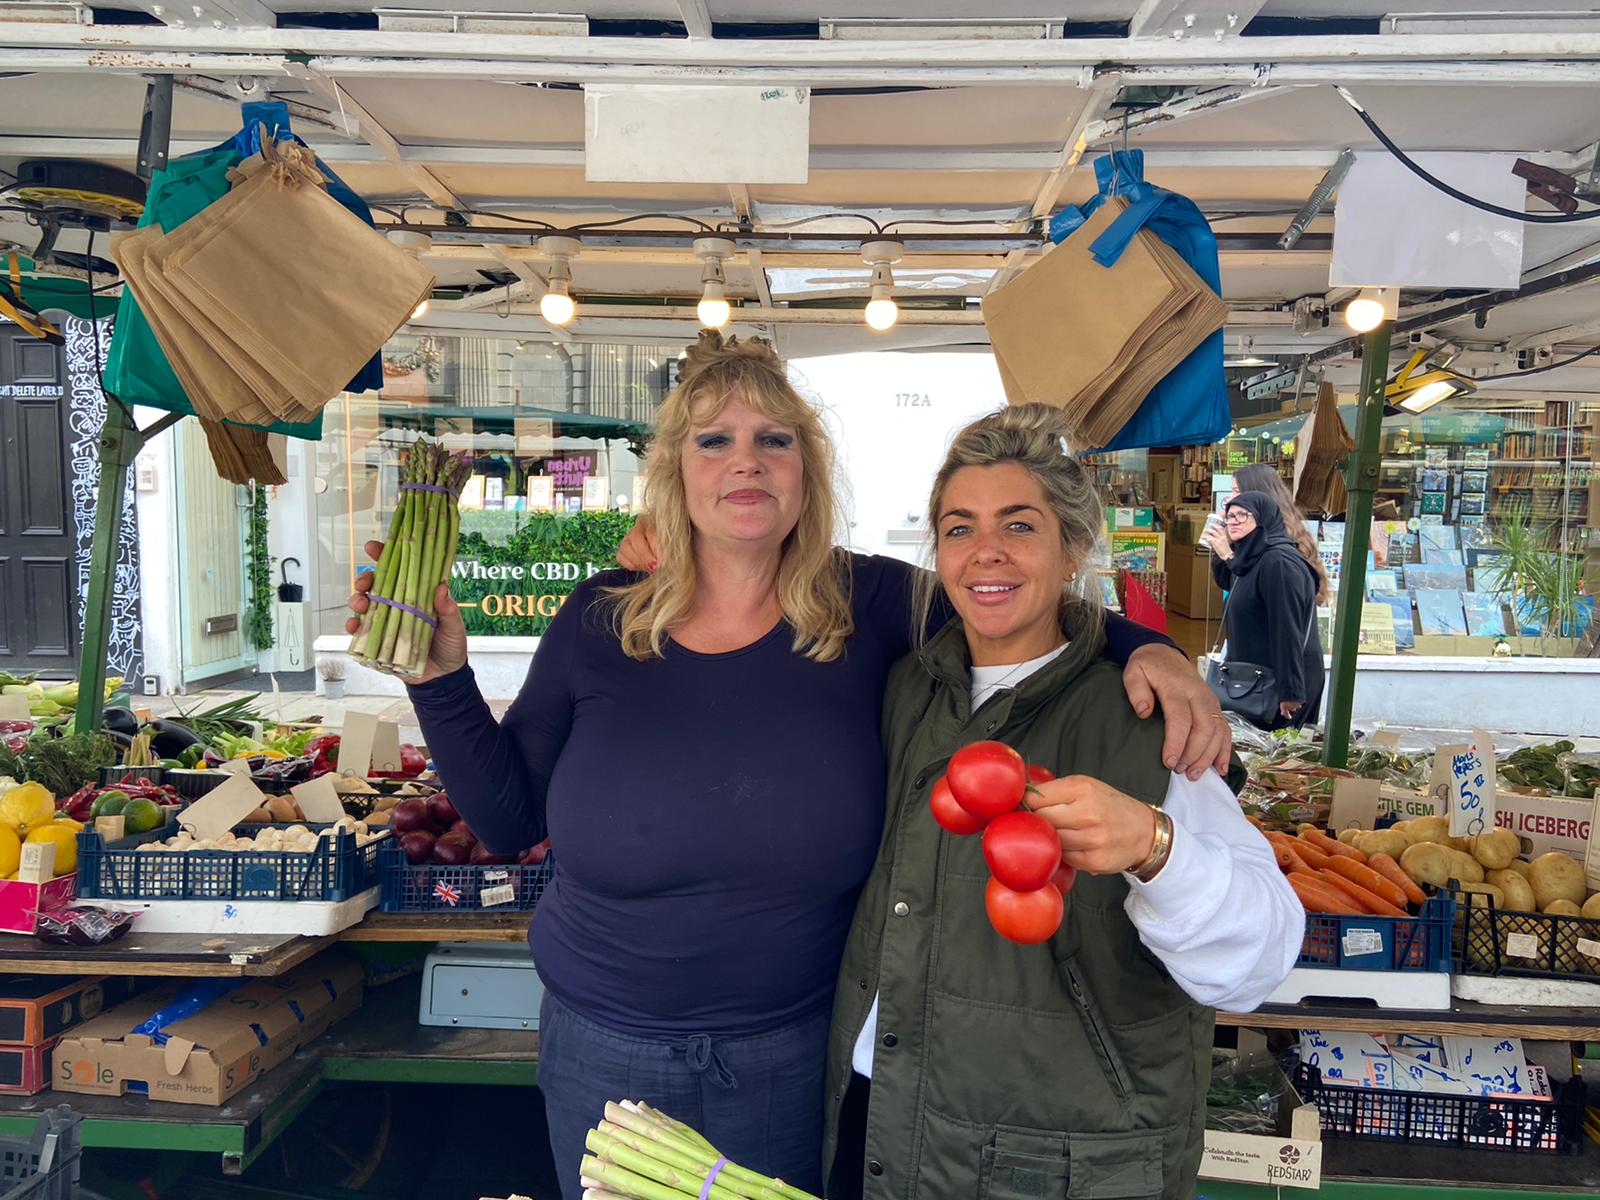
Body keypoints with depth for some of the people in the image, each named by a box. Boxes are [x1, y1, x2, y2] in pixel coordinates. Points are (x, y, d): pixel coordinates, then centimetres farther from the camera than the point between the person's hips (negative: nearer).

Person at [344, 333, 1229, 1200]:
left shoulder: (870, 606, -9)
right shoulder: (600, 621, -7)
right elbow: (510, 818, -2)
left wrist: (1146, 650, -17)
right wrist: (442, 676, -12)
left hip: (794, 1058, 0)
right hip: (605, 1056, 1)